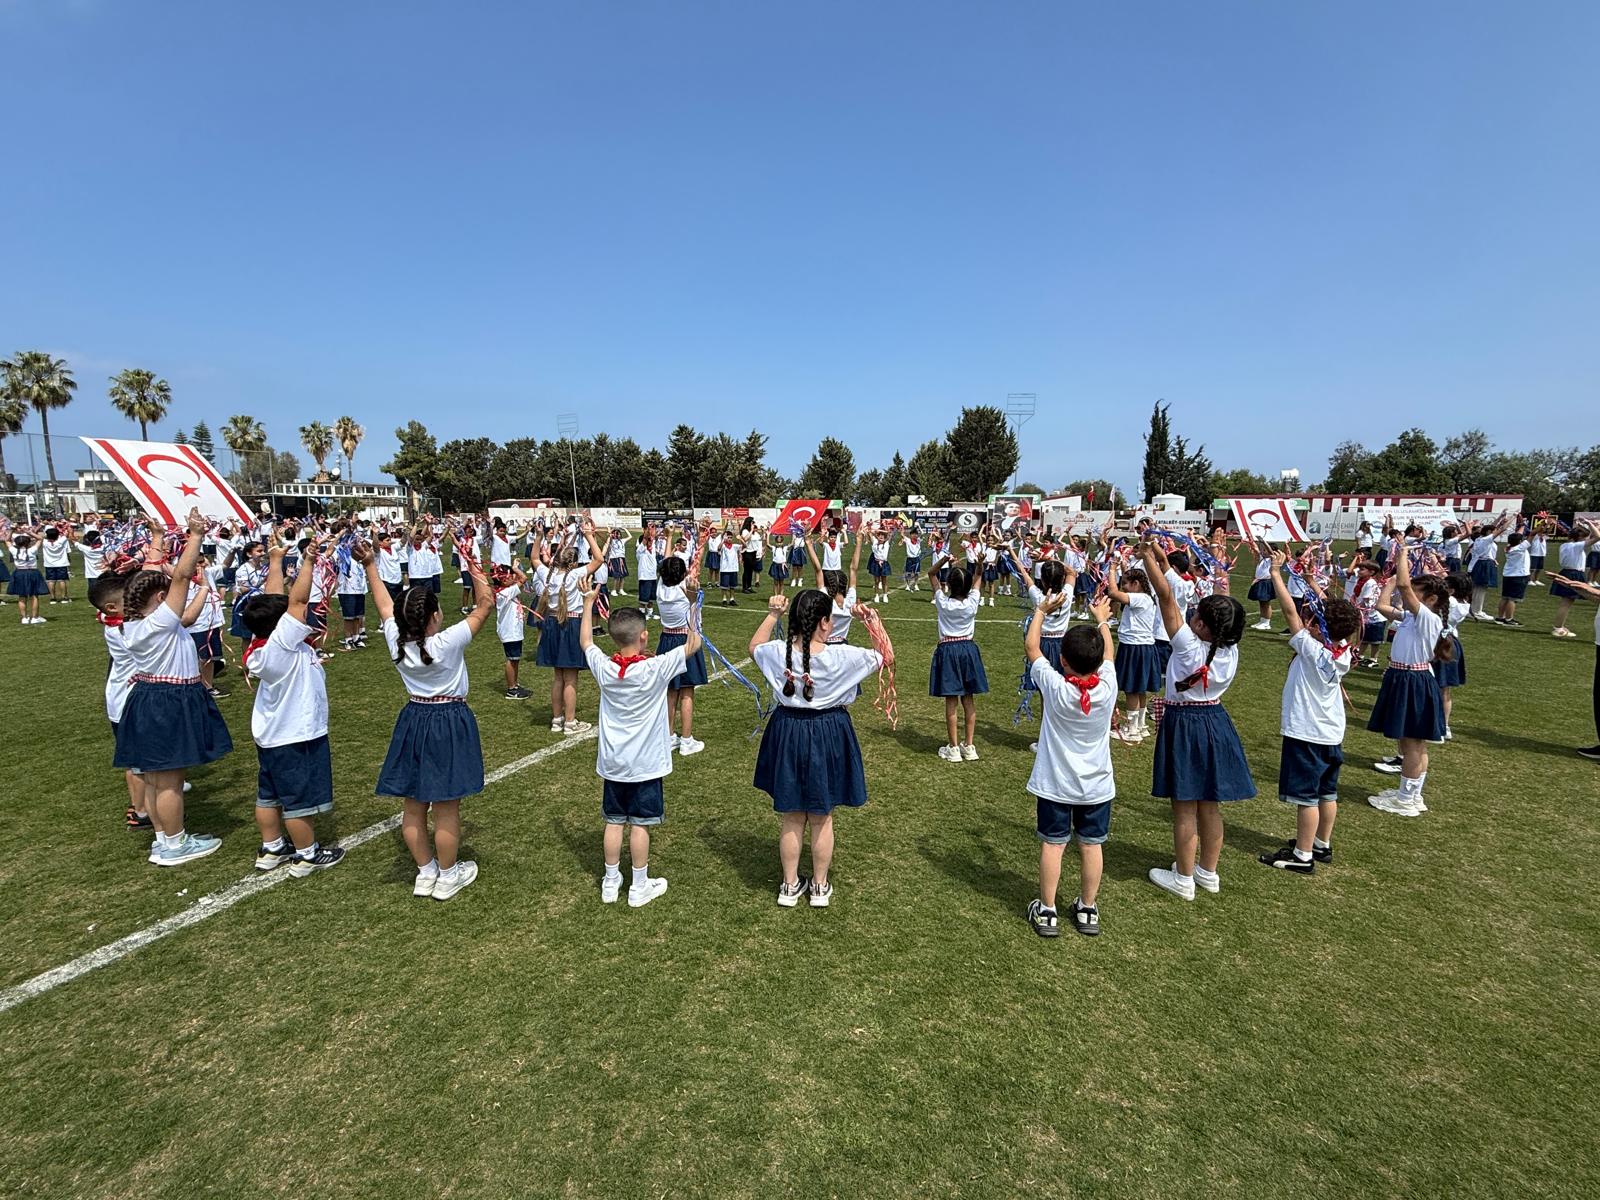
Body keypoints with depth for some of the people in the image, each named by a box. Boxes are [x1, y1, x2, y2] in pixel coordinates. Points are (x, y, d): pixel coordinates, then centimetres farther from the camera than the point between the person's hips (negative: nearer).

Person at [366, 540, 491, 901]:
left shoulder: (397, 641, -8)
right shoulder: (447, 643, -23)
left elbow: (384, 604, 9)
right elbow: (486, 606, -18)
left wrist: (370, 566, 15)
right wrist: (477, 574, -12)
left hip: (413, 722, 6)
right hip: (449, 725, -6)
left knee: (413, 806, 16)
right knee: (446, 807, 6)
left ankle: (425, 872, 30)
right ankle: (447, 876, 21)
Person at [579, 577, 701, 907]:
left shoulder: (604, 669, -8)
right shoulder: (656, 669, -20)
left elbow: (585, 640, 10)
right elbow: (694, 644, -15)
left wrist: (588, 601, 17)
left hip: (612, 763, 4)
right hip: (646, 763, -4)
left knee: (614, 822, 14)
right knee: (640, 824, 6)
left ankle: (610, 882, 27)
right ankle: (640, 887, 19)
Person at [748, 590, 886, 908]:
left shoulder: (778, 653, -13)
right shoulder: (842, 656, -20)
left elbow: (754, 646, 12)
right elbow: (886, 659, -6)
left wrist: (772, 613, 13)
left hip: (788, 734, 2)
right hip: (827, 735, -2)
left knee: (791, 818, 17)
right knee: (822, 819, 16)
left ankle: (790, 886, 29)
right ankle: (820, 887, 30)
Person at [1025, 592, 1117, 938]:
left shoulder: (1054, 687, -21)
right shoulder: (1107, 687, -15)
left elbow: (1032, 647, -6)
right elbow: (1107, 654, 6)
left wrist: (1041, 611, 8)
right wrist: (1102, 620, 23)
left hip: (1055, 783, -2)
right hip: (1096, 784, 2)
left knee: (1053, 844, 7)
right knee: (1091, 844, 13)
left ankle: (1047, 912, 16)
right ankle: (1088, 910, 26)